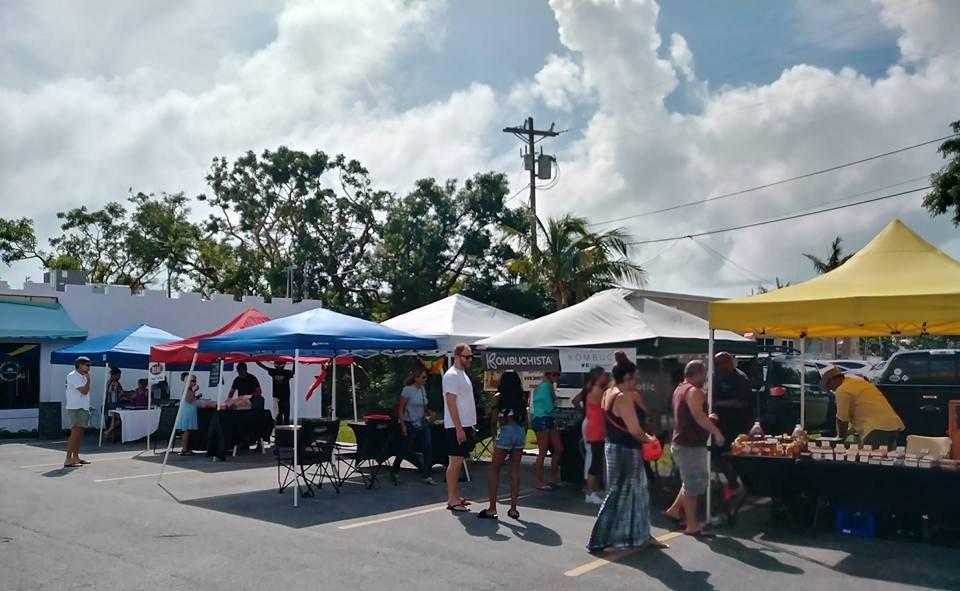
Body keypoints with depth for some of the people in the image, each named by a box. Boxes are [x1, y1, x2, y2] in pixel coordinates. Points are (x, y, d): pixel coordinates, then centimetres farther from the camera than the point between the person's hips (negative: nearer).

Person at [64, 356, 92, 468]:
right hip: (75, 409, -10)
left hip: (82, 408, 10)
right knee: (75, 435, -12)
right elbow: (84, 391, -22)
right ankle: (68, 460, -12)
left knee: (79, 434, 13)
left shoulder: (82, 376, 16)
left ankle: (76, 457, 19)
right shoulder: (73, 376, -14)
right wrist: (88, 379, -11)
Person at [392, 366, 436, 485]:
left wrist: (429, 413, -1)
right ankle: (394, 471, 30)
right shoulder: (407, 390, -13)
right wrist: (403, 425, -15)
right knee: (406, 450, 6)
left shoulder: (423, 389, 6)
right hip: (410, 424, -6)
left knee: (428, 448, -5)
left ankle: (427, 476, 1)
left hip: (422, 423, 6)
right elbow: (401, 408, -11)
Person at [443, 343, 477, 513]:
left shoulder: (463, 374, 16)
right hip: (457, 426, -9)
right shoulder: (451, 375, -14)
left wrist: (471, 426, 18)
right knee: (455, 461, -6)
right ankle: (452, 500, -1)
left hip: (465, 425, 9)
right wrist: (459, 428, -22)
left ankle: (455, 496, 20)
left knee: (459, 461, 13)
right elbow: (451, 404, -19)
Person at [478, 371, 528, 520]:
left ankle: (492, 508, 0)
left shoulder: (498, 397, 1)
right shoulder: (521, 399, 12)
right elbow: (526, 421, 10)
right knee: (515, 471, 8)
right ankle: (513, 508, 9)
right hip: (520, 432, 4)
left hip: (506, 432, -4)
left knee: (494, 470, 4)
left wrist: (494, 437, 8)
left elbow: (493, 420, -2)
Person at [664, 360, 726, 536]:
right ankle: (692, 526, 3)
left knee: (694, 481, 21)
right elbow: (698, 416, -29)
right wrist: (716, 432, -26)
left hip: (682, 442, 10)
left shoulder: (680, 389, 16)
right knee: (693, 484, -3)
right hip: (690, 445, -10)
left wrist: (708, 418, 18)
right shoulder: (694, 391, -16)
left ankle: (675, 510, 24)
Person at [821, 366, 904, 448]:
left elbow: (842, 419, -2)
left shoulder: (843, 390, -4)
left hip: (878, 428, -10)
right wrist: (850, 430, 35)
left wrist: (841, 437, 14)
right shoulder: (858, 380, 25)